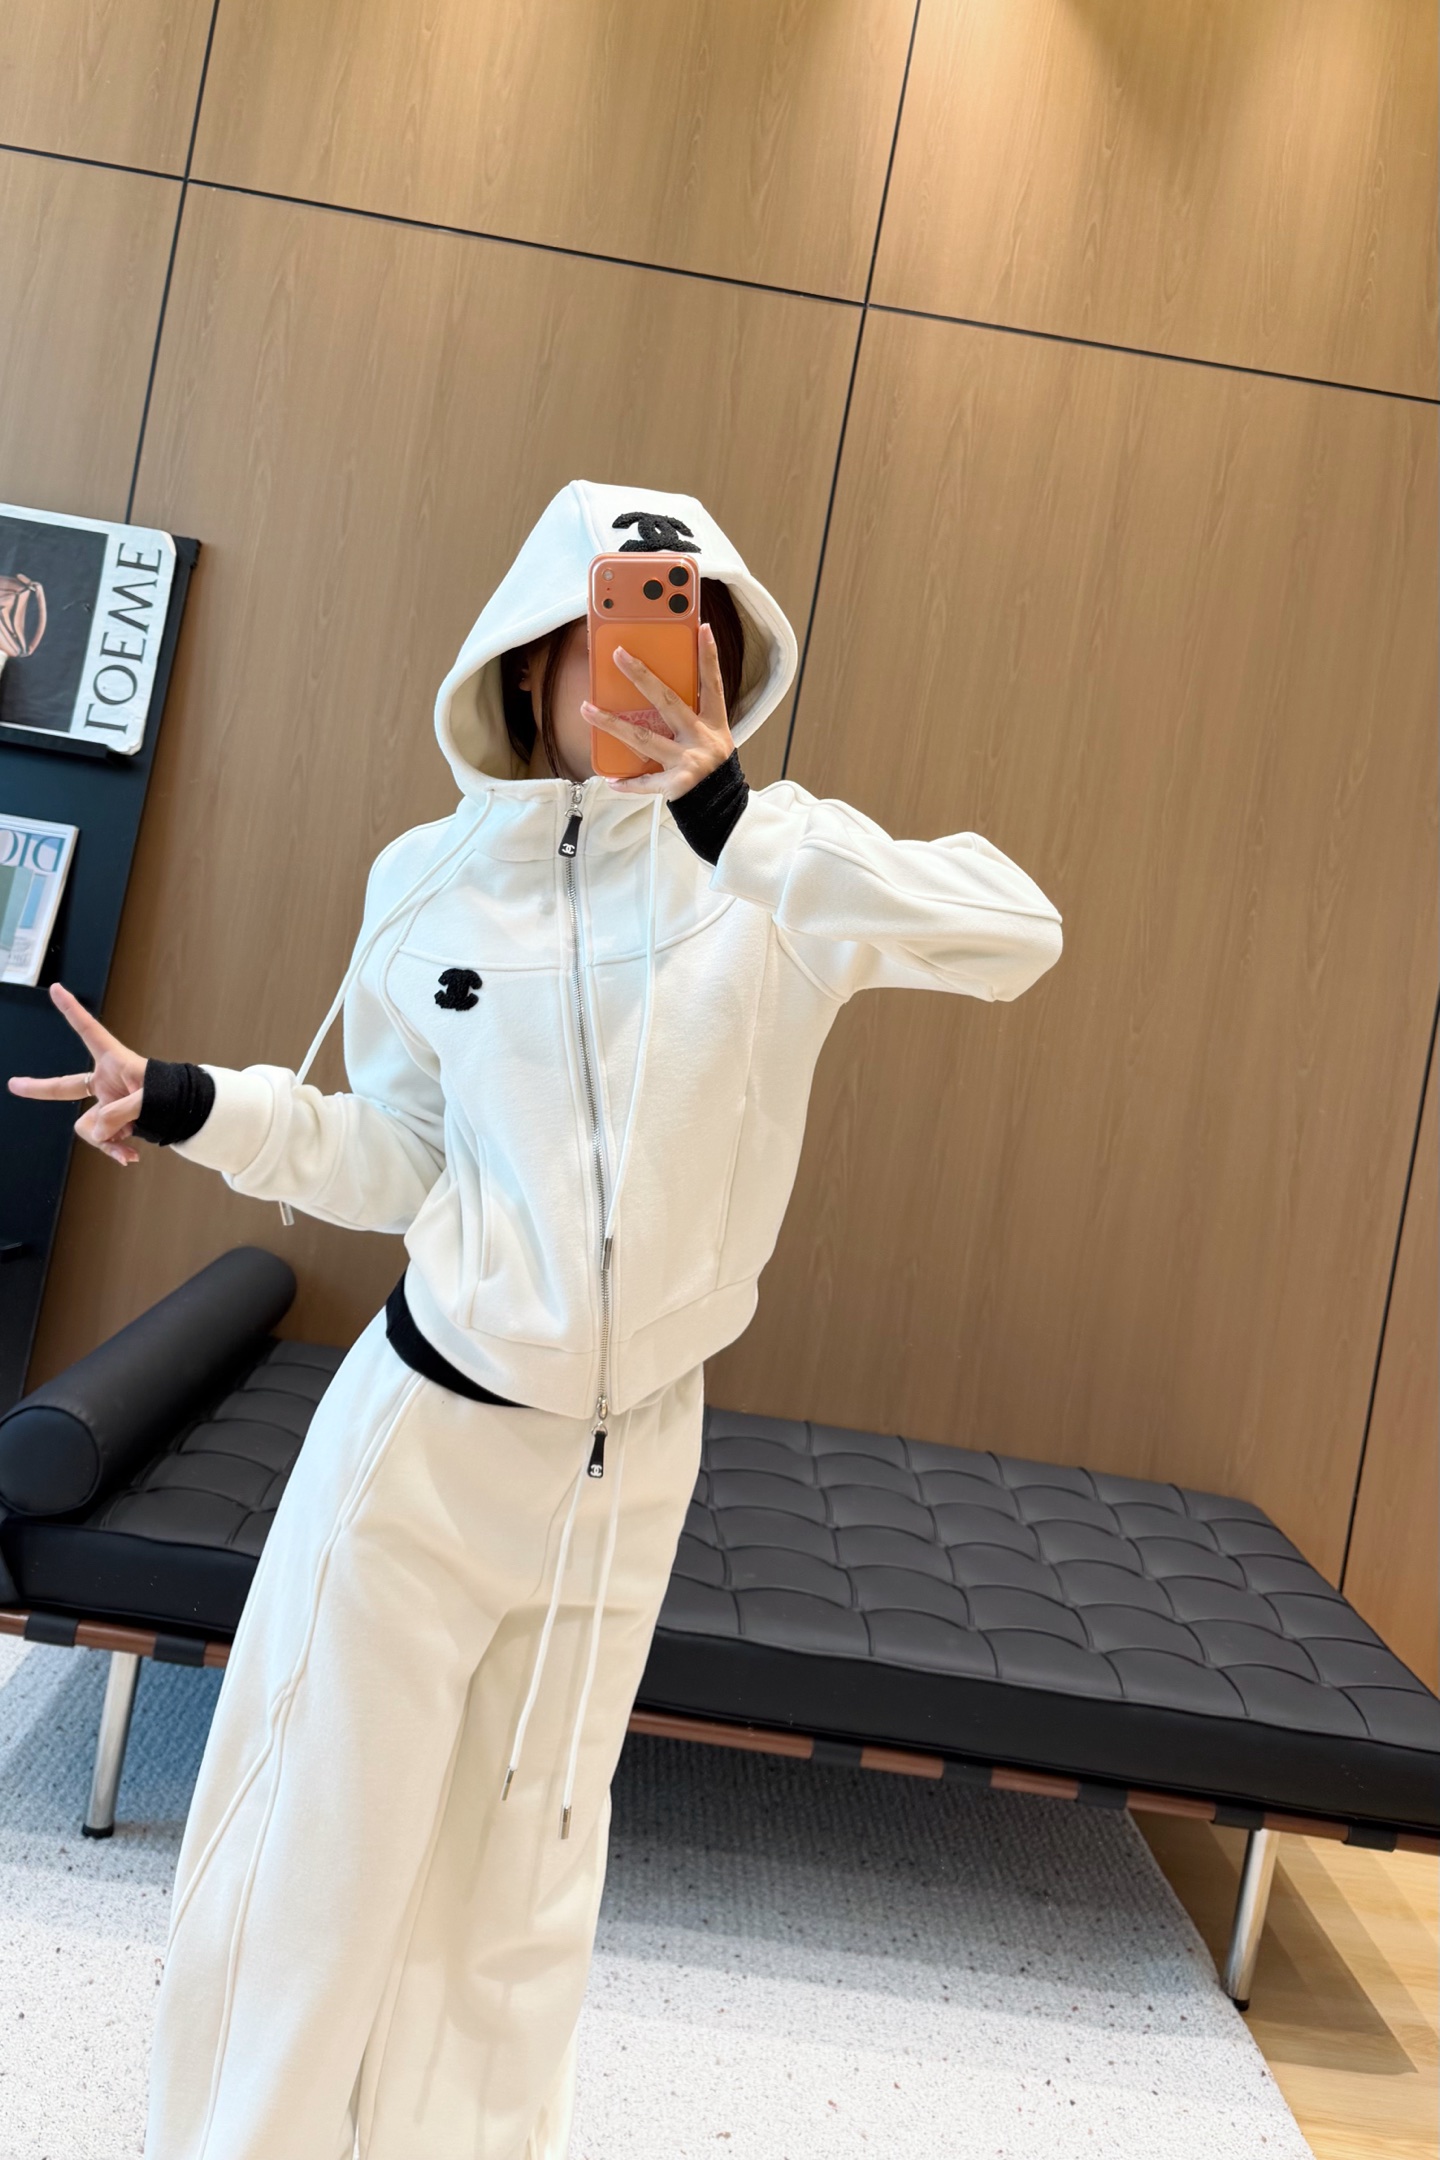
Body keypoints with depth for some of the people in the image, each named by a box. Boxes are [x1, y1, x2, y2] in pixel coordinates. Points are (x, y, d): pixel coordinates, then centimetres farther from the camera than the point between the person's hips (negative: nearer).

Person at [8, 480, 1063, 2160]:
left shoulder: (776, 865, -6)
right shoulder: (432, 876, -2)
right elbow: (396, 1161, 7)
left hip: (626, 1465, 0)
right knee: (324, 1851, 10)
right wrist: (197, 1107, -6)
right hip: (423, 1435, 0)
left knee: (527, 1870, 17)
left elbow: (1018, 933, -23)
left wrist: (731, 812, -26)